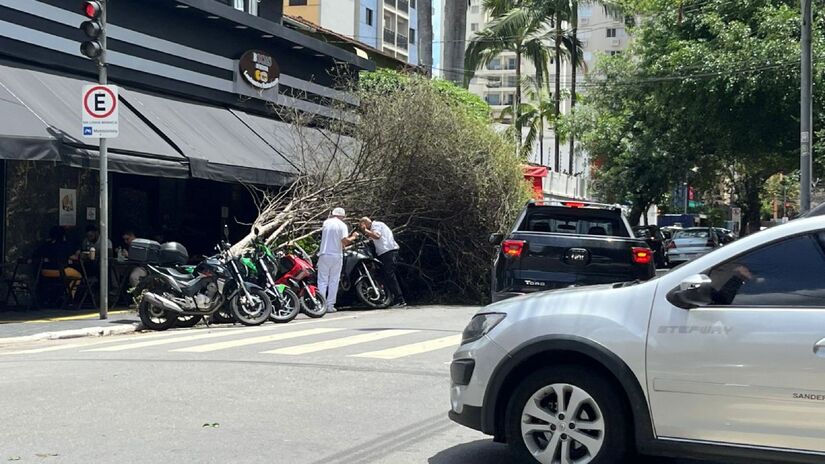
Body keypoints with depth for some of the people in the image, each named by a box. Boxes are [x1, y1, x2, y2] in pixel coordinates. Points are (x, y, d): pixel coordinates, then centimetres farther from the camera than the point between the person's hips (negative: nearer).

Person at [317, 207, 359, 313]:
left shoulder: (326, 222, 7)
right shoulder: (342, 225, -4)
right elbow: (345, 241, -15)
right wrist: (353, 237, 4)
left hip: (324, 255, 2)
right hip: (336, 256, -2)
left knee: (322, 281, 3)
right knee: (334, 282, 6)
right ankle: (330, 305, 4)